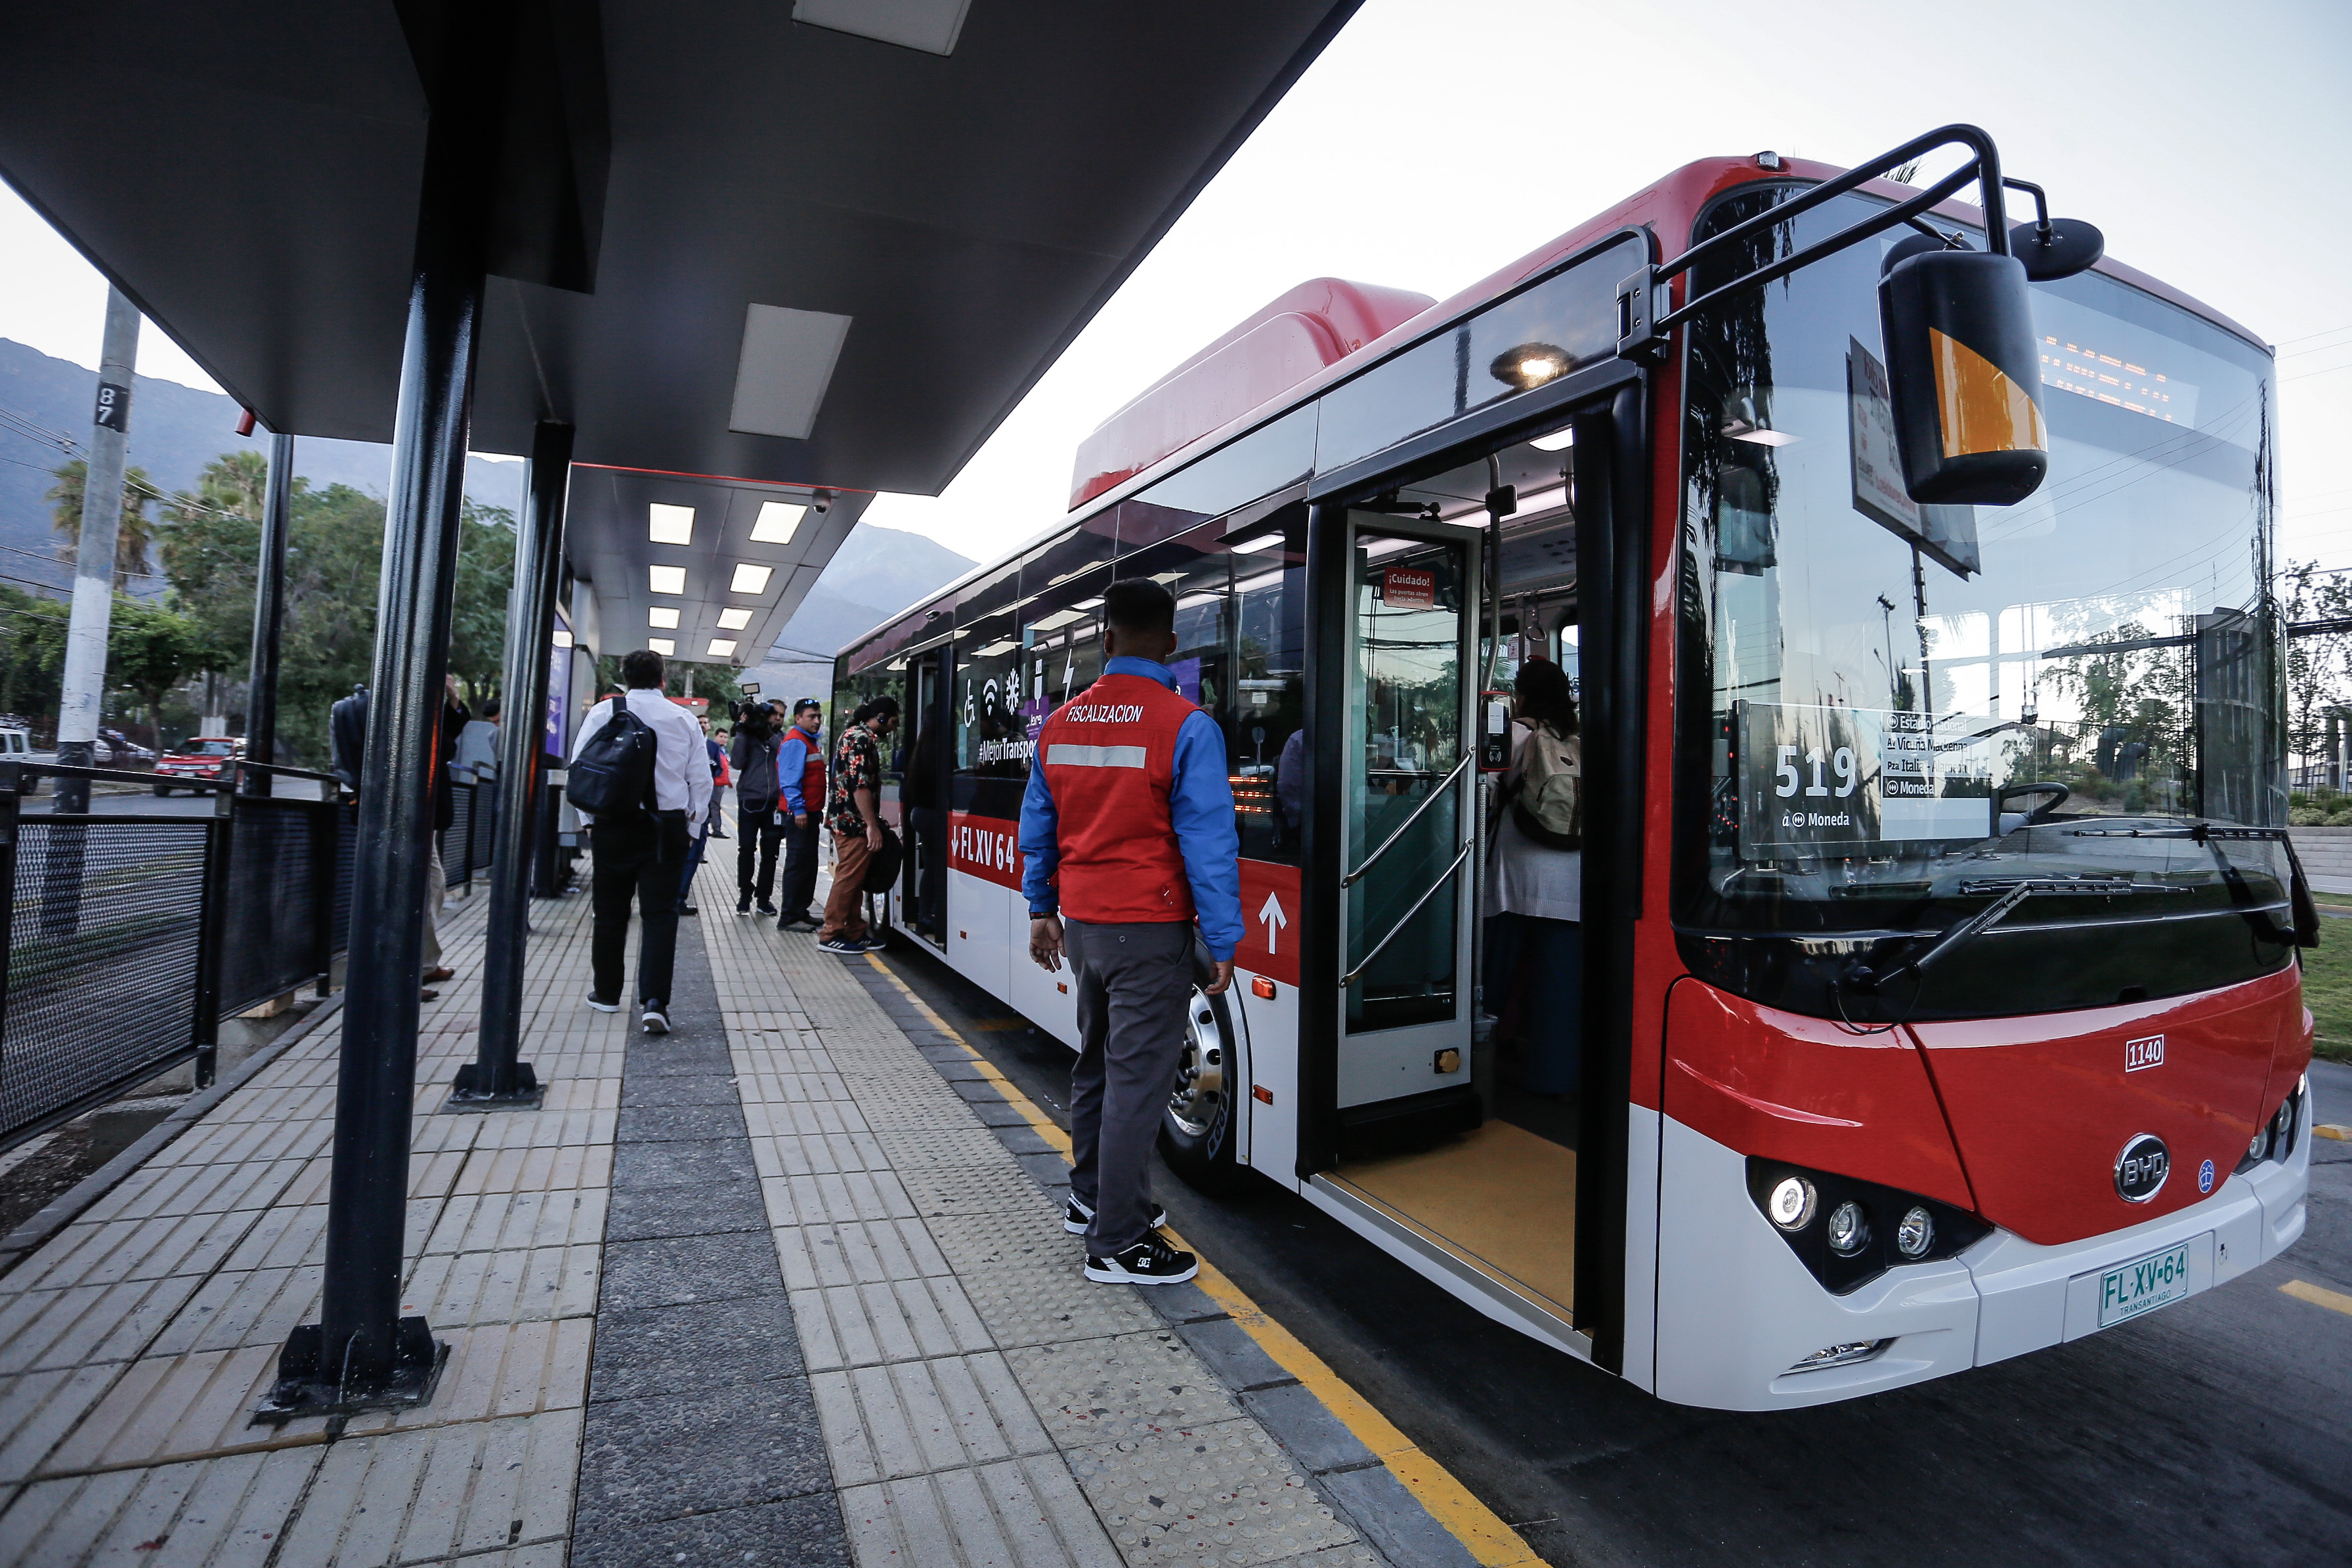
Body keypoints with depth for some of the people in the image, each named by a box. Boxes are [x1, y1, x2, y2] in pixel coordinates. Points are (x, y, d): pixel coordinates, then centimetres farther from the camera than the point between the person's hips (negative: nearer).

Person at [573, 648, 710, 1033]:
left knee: (610, 912, 13)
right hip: (668, 825, 0)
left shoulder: (603, 712, -1)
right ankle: (654, 1002, -9)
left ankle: (606, 994, 26)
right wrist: (693, 825, 12)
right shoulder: (685, 719, 1)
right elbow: (701, 779, 3)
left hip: (613, 824, 0)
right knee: (661, 914, 0)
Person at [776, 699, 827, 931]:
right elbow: (790, 779, -20)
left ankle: (801, 911, 23)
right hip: (799, 814, -10)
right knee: (798, 865, -7)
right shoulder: (795, 742, -12)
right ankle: (789, 918, -3)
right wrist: (798, 809, -26)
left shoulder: (811, 740, 19)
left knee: (809, 864, 14)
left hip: (810, 812, 10)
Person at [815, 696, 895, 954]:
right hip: (854, 822, -11)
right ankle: (831, 935, 1)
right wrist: (873, 825, -21)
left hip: (845, 819, 11)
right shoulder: (861, 739, -14)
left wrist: (872, 822, 24)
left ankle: (854, 933, 19)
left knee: (855, 879, 13)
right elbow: (860, 786, -22)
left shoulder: (855, 735, 19)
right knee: (849, 878, -5)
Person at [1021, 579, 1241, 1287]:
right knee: (1136, 1080, 1)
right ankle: (1118, 1243, 10)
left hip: (1082, 923, 7)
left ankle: (1090, 1199, 35)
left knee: (1097, 1062, 21)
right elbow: (1207, 842, -14)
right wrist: (1223, 941, -8)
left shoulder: (1060, 723, 5)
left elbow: (1037, 826, 13)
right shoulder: (1186, 726, -13)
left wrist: (1042, 909, 23)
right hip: (1149, 929, -6)